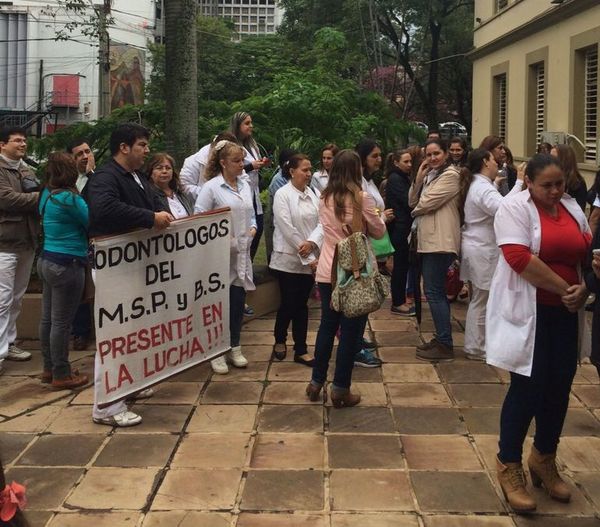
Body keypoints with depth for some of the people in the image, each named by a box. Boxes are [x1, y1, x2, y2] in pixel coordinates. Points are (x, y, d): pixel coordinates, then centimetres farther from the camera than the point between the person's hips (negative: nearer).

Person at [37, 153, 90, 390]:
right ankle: (61, 375, 7)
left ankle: (49, 369, 25)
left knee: (48, 319, 14)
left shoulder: (47, 195, 7)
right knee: (61, 322, -1)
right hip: (67, 265, -9)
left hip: (47, 261, 9)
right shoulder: (69, 198, -19)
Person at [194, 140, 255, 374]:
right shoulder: (211, 187, -10)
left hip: (242, 253, 6)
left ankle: (234, 348, 25)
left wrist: (253, 228, 3)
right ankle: (216, 352, 14)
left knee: (238, 301, 12)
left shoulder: (245, 185, 10)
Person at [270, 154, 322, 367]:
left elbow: (321, 222, 1)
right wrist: (308, 258, -16)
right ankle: (280, 340, 28)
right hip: (289, 259, -5)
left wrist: (312, 242, -20)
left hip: (309, 259, 5)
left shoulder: (311, 193, 7)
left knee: (302, 305, 9)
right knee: (288, 303, 3)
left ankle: (301, 350, 15)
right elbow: (288, 229, -16)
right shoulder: (283, 195, -11)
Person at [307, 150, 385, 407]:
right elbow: (378, 232, -2)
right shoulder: (361, 198, -13)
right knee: (350, 331, 4)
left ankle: (316, 383, 23)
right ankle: (340, 390, 10)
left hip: (327, 272, 5)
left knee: (327, 327, 17)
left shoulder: (325, 198, 3)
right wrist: (378, 218, 17)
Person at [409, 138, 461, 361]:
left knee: (434, 291, -10)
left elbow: (426, 203, -17)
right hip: (429, 239, 10)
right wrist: (418, 178, -2)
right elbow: (413, 202, 11)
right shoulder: (430, 175, 18)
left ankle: (445, 345, -7)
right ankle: (441, 338, 21)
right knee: (435, 291, 13)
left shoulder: (450, 175, -11)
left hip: (440, 240, -10)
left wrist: (416, 210, 4)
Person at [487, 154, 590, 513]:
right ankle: (509, 466, 14)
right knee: (528, 388, -2)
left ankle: (544, 459, 30)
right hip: (527, 311, -6)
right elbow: (519, 257, -22)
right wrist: (564, 288, -17)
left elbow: (588, 252, 11)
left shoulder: (572, 208, 10)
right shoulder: (515, 208, -11)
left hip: (565, 312, 6)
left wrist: (584, 288, -8)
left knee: (560, 388, 10)